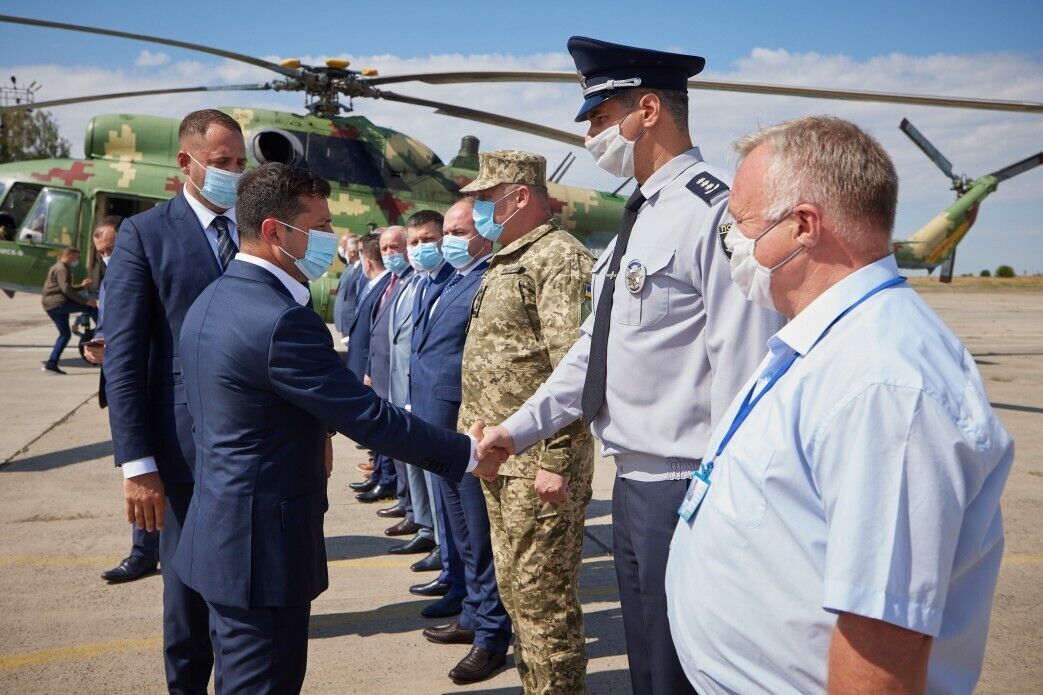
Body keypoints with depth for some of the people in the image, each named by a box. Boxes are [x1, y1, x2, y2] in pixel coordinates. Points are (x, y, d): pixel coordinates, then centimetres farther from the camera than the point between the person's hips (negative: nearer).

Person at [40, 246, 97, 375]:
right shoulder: (62, 269, -10)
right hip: (58, 303, -11)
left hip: (51, 306, 11)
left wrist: (81, 285, 21)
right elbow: (67, 290, -21)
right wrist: (86, 301, -21)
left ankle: (51, 364, 8)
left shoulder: (59, 268, 24)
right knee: (91, 308, -8)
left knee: (65, 334, 11)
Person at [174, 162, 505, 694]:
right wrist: (465, 453, -12)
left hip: (222, 531, 10)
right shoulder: (281, 320, -24)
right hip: (264, 543, -10)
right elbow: (368, 416, -22)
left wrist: (316, 434, 9)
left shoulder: (213, 300, 7)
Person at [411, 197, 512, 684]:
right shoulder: (446, 283, 15)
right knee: (459, 529, 20)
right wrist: (416, 406, 19)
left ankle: (491, 633, 13)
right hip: (439, 425, 10)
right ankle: (474, 613, 35)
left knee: (479, 534, 0)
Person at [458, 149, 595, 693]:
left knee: (542, 596, -1)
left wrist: (554, 462, -22)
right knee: (514, 587, 18)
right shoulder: (505, 262, 17)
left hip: (536, 461, -10)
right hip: (501, 459, 10)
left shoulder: (560, 257, -13)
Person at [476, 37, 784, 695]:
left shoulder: (714, 210, -16)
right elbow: (594, 349, 18)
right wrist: (520, 428, 16)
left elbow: (742, 368, -21)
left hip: (685, 490, -9)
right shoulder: (642, 218, 14)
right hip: (633, 484, 9)